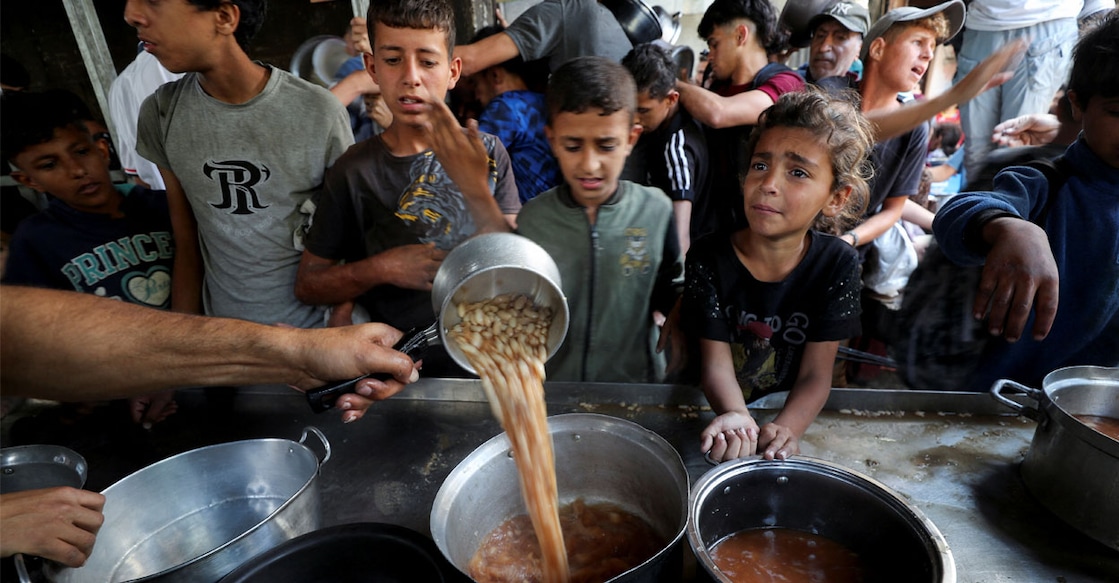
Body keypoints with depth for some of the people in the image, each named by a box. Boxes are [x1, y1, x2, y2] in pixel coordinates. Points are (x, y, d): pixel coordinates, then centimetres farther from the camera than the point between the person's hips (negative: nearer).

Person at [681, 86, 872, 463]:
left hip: (793, 414, 0)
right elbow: (716, 364, -13)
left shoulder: (838, 264, -8)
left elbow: (816, 374, -10)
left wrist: (786, 428, -30)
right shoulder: (708, 258, -11)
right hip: (719, 411, 0)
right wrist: (736, 417, -34)